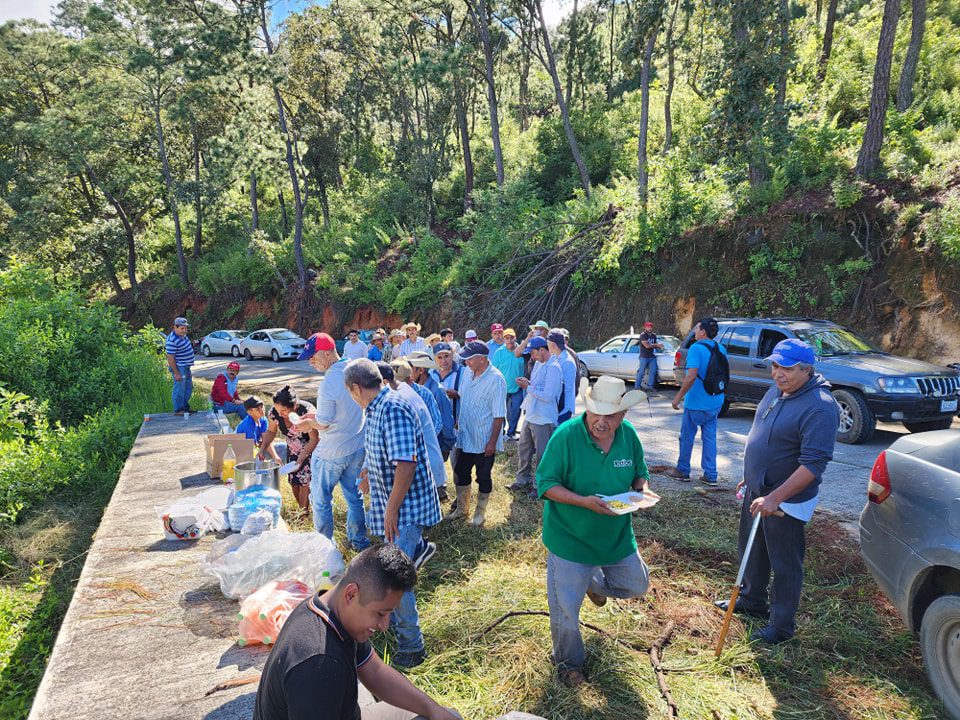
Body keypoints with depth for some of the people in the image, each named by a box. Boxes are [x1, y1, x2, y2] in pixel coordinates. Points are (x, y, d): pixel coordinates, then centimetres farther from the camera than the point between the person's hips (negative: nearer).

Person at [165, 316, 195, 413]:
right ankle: (178, 410, 8)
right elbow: (170, 358, -23)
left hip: (186, 367, 10)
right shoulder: (172, 341, -24)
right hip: (179, 368, -10)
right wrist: (176, 373, -23)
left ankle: (185, 407, 33)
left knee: (188, 388, 19)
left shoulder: (182, 336, 5)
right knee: (179, 389, -2)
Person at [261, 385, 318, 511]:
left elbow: (314, 439, -24)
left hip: (311, 449, -5)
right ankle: (302, 510, 27)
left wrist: (301, 458, -28)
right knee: (293, 482, 6)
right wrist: (262, 449, -14)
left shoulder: (307, 411, -34)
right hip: (293, 451, 5)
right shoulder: (274, 412, -20)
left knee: (305, 482, -8)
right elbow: (271, 431, 0)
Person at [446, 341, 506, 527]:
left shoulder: (496, 379, -21)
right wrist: (458, 421, 13)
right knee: (461, 473, 17)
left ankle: (481, 512, 31)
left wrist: (493, 441, -18)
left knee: (483, 477, 11)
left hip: (484, 440, -6)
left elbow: (499, 415, -19)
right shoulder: (467, 373, 0)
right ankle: (462, 508, 37)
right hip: (465, 436, 6)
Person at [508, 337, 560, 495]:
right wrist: (528, 383, 0)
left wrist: (528, 387, -16)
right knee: (524, 450, 19)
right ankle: (522, 481, 34)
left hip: (543, 419, -9)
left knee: (542, 455, 4)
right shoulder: (538, 363, 10)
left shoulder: (553, 368, -19)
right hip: (530, 416, 9)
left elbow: (547, 396, -24)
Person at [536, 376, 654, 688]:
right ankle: (569, 662, 34)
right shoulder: (566, 435, -23)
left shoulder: (629, 435, -7)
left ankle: (593, 580, 48)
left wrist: (643, 489, -15)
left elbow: (639, 472, 8)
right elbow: (546, 484, -20)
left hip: (616, 536, 5)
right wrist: (585, 502, -33)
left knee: (637, 585, 20)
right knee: (565, 610, 4)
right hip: (570, 537, -4)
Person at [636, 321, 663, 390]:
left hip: (652, 356, 7)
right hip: (644, 356, -7)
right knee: (641, 371, -6)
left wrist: (659, 347, -2)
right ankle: (637, 386, 0)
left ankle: (650, 386, 5)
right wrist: (657, 345, -11)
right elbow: (647, 346, -18)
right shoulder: (643, 335, -8)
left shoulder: (654, 335, 15)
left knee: (653, 371, 1)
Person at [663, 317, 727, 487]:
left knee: (687, 436, 9)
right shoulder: (721, 349, 6)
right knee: (710, 438, 12)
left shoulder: (696, 348, -18)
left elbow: (691, 376, -26)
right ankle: (710, 476, 14)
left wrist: (679, 396, -18)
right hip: (716, 403, 7)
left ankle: (682, 471, 20)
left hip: (696, 403, -7)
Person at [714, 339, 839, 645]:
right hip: (757, 491, 9)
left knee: (785, 565, 7)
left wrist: (774, 498, -31)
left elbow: (813, 464, -29)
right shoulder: (778, 390, 3)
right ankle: (752, 602, 44)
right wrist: (750, 476, 20)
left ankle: (781, 627, 25)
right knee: (752, 550, 23)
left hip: (787, 501, -9)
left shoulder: (819, 408, -25)